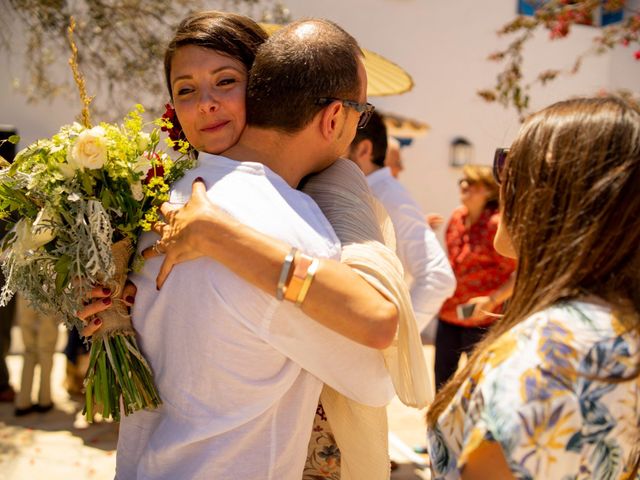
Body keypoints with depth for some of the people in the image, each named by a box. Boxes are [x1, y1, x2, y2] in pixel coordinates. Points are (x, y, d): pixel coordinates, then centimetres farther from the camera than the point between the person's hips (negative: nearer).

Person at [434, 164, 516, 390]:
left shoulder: (496, 223, -18)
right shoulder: (457, 217, 2)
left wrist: (492, 300, -22)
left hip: (480, 319, -6)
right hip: (449, 313, 6)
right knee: (442, 379, 16)